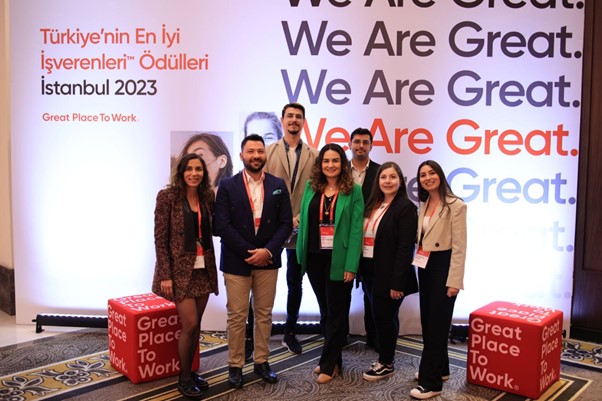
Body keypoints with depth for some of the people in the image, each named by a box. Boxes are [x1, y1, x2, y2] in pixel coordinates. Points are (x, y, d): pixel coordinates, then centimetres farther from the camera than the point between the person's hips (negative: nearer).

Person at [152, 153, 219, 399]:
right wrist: (165, 275, -14)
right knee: (190, 324, -6)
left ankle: (190, 372, 26)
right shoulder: (168, 196, -9)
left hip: (204, 269, 5)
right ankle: (184, 378, 13)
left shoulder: (207, 196, 5)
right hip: (180, 269, -5)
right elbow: (160, 238, -10)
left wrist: (211, 265, 6)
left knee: (195, 325, 10)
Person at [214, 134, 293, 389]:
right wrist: (248, 252, -13)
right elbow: (222, 225, -9)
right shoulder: (227, 186, -3)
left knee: (264, 314, 10)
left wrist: (268, 250, -12)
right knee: (236, 316, 4)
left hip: (267, 259, 2)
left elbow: (286, 223, 1)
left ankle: (261, 362, 24)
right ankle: (235, 366, 16)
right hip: (236, 260, -2)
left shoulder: (278, 185, 4)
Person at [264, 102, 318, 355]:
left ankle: (290, 334, 25)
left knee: (295, 283, 11)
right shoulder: (268, 152, 2)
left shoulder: (313, 156, 5)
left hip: (299, 228, 2)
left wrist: (299, 220, -8)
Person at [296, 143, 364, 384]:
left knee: (336, 312, 5)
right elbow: (304, 221, 8)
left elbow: (356, 229, -9)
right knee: (325, 310, 14)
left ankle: (329, 364, 16)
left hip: (339, 260, -4)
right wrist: (301, 255, 1)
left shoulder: (353, 191, -5)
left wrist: (351, 265, -15)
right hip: (315, 258, 4)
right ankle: (333, 359, 27)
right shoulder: (311, 188, 7)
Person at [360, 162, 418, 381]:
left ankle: (387, 363, 19)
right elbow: (364, 237, 11)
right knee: (380, 316, 16)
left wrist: (397, 282, -19)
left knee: (384, 317, 2)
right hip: (370, 270, 7)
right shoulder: (372, 205, 11)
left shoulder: (406, 207, -11)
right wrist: (360, 269, 5)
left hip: (389, 273, -7)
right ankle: (385, 357, 30)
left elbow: (405, 247, -16)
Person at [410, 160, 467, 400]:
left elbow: (459, 247, -15)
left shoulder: (455, 205, -12)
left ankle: (431, 381, 5)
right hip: (425, 266, 8)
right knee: (427, 320, 13)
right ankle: (440, 368, 30)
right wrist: (418, 262, 6)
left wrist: (454, 281, -17)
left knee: (437, 322, -2)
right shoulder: (424, 204, 10)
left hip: (443, 266, -7)